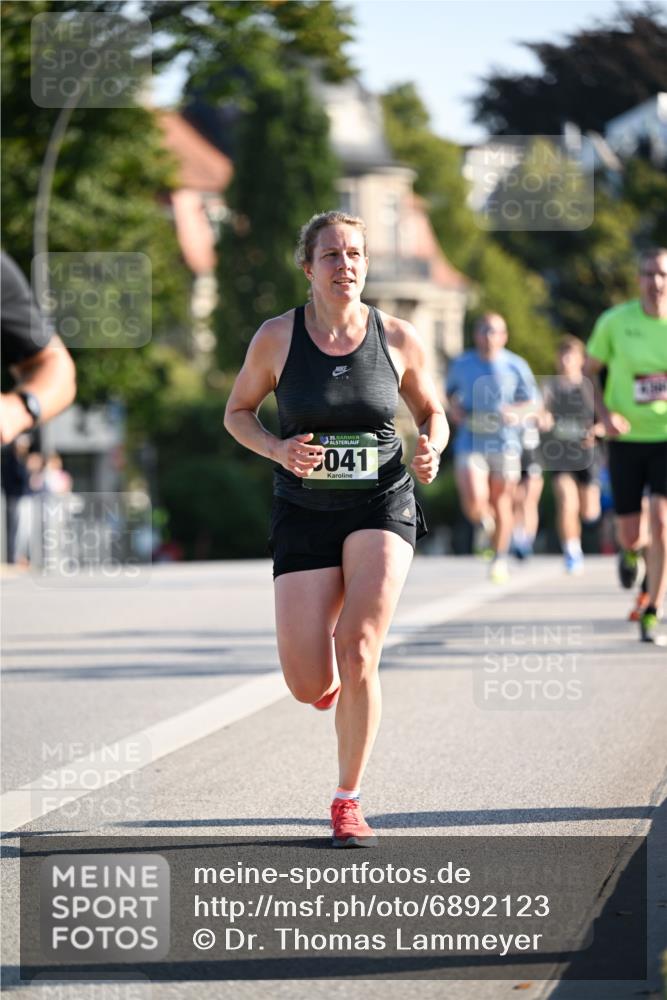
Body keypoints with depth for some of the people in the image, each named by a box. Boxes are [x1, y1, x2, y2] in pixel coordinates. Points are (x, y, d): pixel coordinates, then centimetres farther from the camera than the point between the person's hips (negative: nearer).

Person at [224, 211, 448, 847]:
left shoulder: (397, 339, -1)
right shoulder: (276, 338, -4)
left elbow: (432, 412, 14)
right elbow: (236, 413, 8)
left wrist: (430, 450, -9)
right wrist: (278, 449, -12)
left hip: (382, 508, 0)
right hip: (304, 513, 0)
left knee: (357, 648, -21)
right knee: (309, 687, -8)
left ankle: (347, 802, -4)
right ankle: (331, 676, 34)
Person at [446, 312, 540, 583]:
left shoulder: (516, 366, -1)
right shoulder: (461, 365, 4)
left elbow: (533, 403, 6)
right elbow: (451, 390, 23)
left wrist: (517, 412, -15)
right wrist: (454, 407, 1)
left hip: (505, 442, 0)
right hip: (471, 441, 0)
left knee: (502, 503, 7)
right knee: (474, 504, -17)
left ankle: (500, 558, 25)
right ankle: (486, 520, 20)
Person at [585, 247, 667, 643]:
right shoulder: (614, 322, -6)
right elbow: (589, 372, 6)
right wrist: (605, 414, -9)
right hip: (627, 437, 1)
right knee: (630, 533, 3)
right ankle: (633, 551, 44)